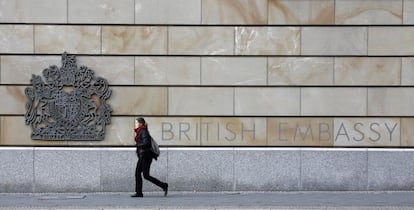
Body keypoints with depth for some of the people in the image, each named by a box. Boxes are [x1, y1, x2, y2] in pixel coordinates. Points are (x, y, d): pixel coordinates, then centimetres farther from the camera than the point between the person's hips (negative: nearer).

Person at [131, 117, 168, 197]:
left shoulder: (144, 132, -14)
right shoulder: (140, 132, 15)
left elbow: (146, 143, -24)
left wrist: (137, 144, -11)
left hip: (146, 156, -10)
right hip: (142, 156, 10)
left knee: (146, 175, -8)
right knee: (137, 173, 4)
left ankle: (164, 186, -2)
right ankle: (139, 192, 4)